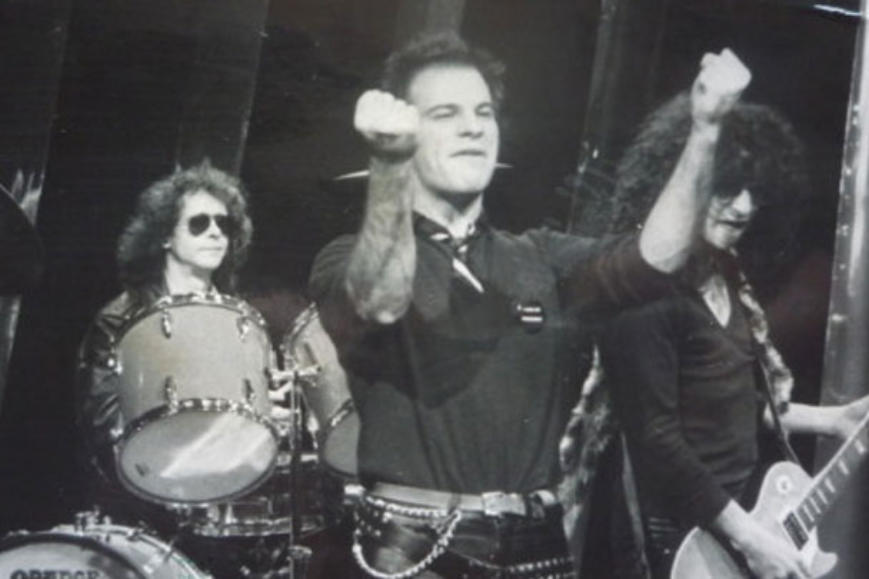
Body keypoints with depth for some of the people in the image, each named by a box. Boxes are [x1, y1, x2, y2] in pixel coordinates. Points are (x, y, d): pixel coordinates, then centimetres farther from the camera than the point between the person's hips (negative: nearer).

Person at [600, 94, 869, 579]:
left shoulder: (729, 280, 7)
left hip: (747, 502, 8)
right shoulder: (649, 290, -20)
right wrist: (747, 535, -20)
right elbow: (655, 438, -22)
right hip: (684, 536, -8)